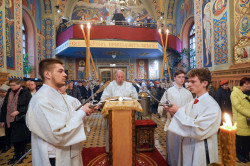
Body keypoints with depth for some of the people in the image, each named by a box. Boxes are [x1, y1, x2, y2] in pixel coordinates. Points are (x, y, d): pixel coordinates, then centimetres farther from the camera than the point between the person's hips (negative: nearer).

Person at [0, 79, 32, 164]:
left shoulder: (25, 93, -7)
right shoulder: (9, 93, 11)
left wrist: (18, 111, -21)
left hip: (21, 121, -5)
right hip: (10, 121, 6)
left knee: (21, 139, 3)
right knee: (13, 139, 13)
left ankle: (21, 154, 22)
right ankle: (16, 155, 29)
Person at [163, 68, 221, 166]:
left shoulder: (212, 106, -20)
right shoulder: (191, 103, 2)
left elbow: (198, 131, -27)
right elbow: (183, 122, 5)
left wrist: (178, 112, -25)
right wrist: (173, 113, -14)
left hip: (201, 154, -6)